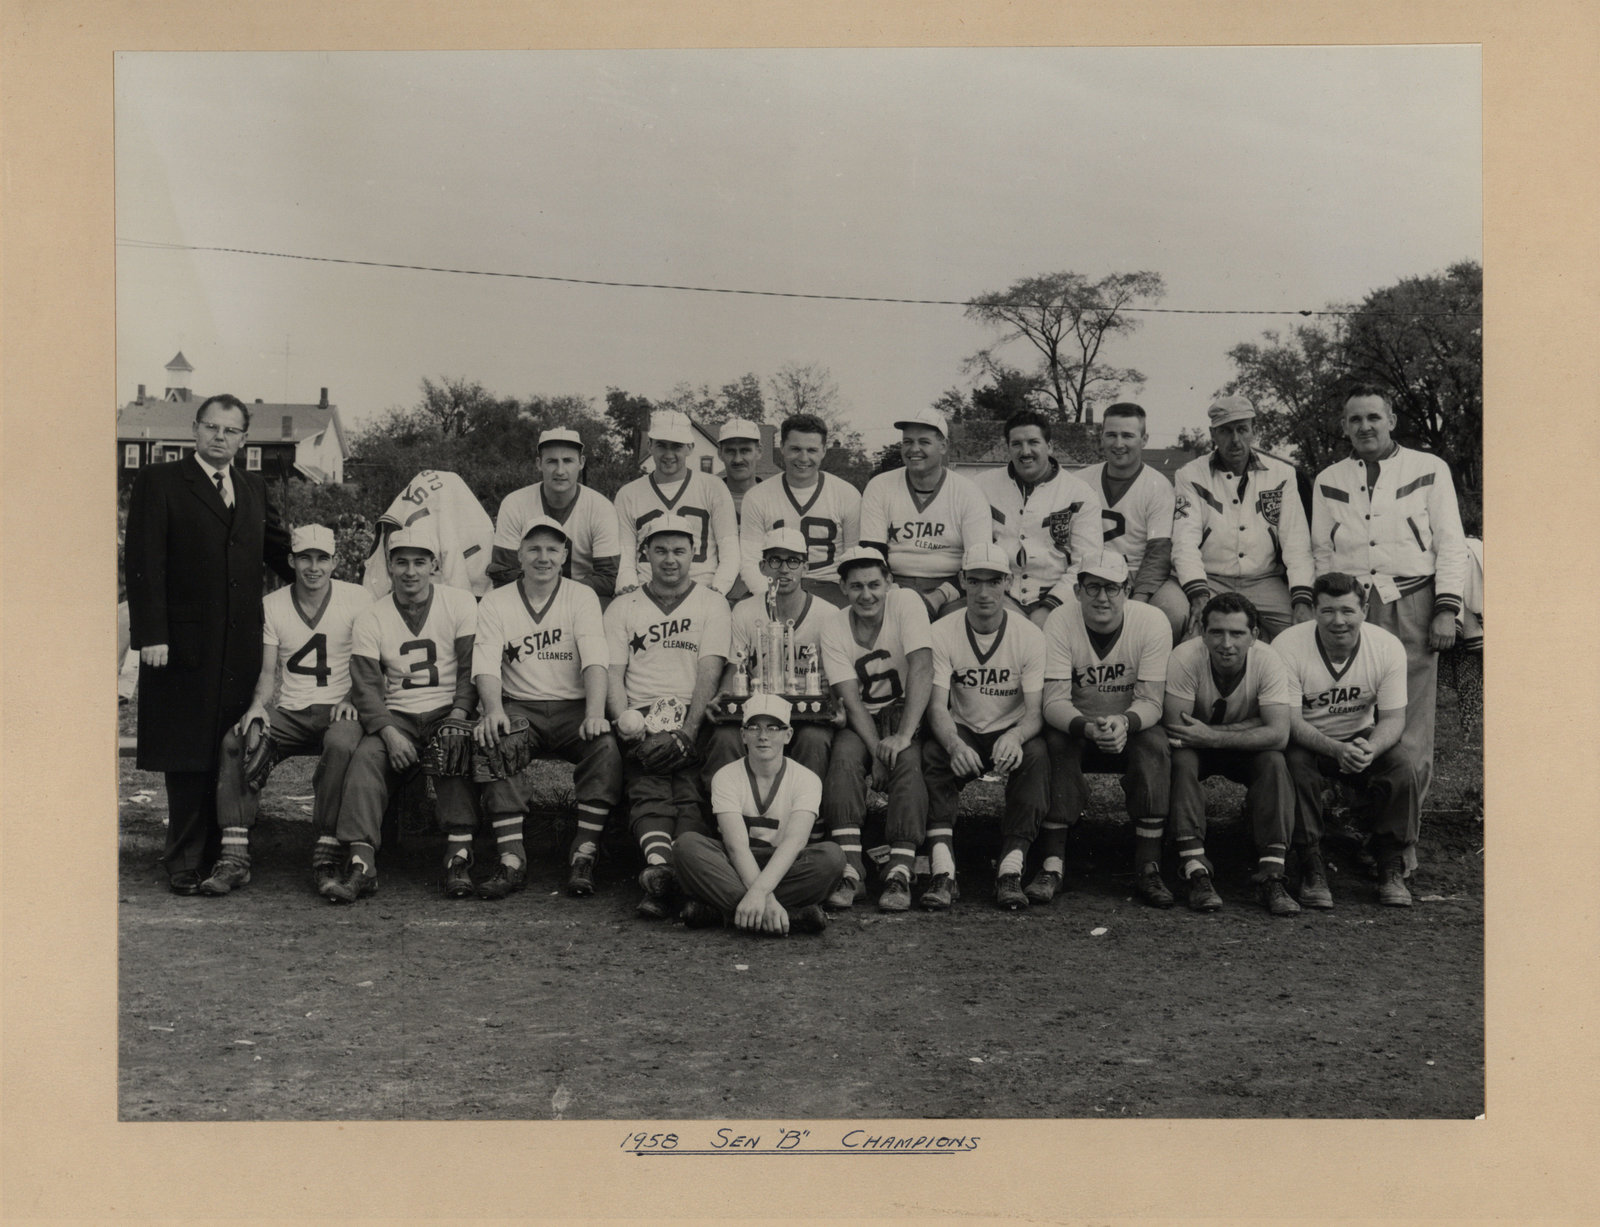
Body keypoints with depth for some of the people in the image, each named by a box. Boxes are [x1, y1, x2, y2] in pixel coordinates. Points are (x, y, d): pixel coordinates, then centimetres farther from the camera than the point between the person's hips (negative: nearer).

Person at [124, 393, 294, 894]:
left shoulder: (253, 489, 17)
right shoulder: (158, 482, 2)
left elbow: (281, 552, 23)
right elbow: (144, 564, -5)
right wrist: (151, 635, -12)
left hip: (241, 646, 4)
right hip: (184, 642, -4)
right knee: (187, 758, 0)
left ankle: (219, 855, 12)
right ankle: (185, 863, 9)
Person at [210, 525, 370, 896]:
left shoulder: (356, 598, 2)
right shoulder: (272, 605, 10)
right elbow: (268, 670, 9)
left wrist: (352, 699, -15)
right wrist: (258, 704, -11)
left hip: (338, 708, -3)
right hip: (289, 711, 3)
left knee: (341, 744, -38)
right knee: (234, 740, -25)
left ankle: (327, 855, -30)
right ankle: (235, 856, -25)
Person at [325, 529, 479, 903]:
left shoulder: (460, 603, 3)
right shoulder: (369, 619, 5)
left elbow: (472, 670, -1)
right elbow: (366, 686, -2)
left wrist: (458, 717, -18)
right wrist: (389, 732, -20)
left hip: (448, 711, -1)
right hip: (397, 715, 2)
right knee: (365, 757, -27)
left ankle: (459, 856, -34)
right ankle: (361, 862, -33)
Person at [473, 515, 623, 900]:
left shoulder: (582, 598, 5)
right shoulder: (495, 604, 8)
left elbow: (596, 660, -9)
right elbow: (486, 664, -5)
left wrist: (595, 713, -27)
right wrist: (493, 710, -27)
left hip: (574, 707, 0)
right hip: (519, 707, 0)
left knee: (606, 745, -30)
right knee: (494, 742, -32)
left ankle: (583, 854, -23)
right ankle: (512, 860, -31)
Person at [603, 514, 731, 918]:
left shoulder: (711, 604, 15)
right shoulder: (622, 608, 20)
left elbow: (708, 675, 2)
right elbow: (612, 674, 9)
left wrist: (686, 734, -12)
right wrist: (625, 720, -12)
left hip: (694, 718, -1)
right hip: (641, 716, 1)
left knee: (690, 789, -27)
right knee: (647, 787, -28)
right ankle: (659, 863, -49)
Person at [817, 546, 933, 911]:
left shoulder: (906, 603, -13)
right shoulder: (833, 625, -7)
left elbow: (922, 669, -23)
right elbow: (851, 698, -12)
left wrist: (903, 736, -31)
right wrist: (876, 749, -26)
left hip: (907, 713, -2)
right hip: (862, 720, 2)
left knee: (907, 761, -31)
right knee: (844, 756, -29)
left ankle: (900, 871, -30)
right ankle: (851, 870, -30)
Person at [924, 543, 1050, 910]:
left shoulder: (1030, 635, -8)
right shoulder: (941, 633, -6)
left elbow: (1035, 711, -14)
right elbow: (937, 706, -14)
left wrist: (1015, 737, -39)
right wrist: (955, 744, -37)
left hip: (1011, 733, 0)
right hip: (961, 732, 0)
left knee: (1036, 754, -32)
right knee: (931, 751, -31)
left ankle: (1011, 870, -34)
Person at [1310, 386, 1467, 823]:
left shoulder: (1429, 470, 9)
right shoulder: (1328, 481, 16)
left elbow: (1451, 543, 6)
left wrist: (1446, 609, -3)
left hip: (1412, 607, -2)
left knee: (1410, 726, -5)